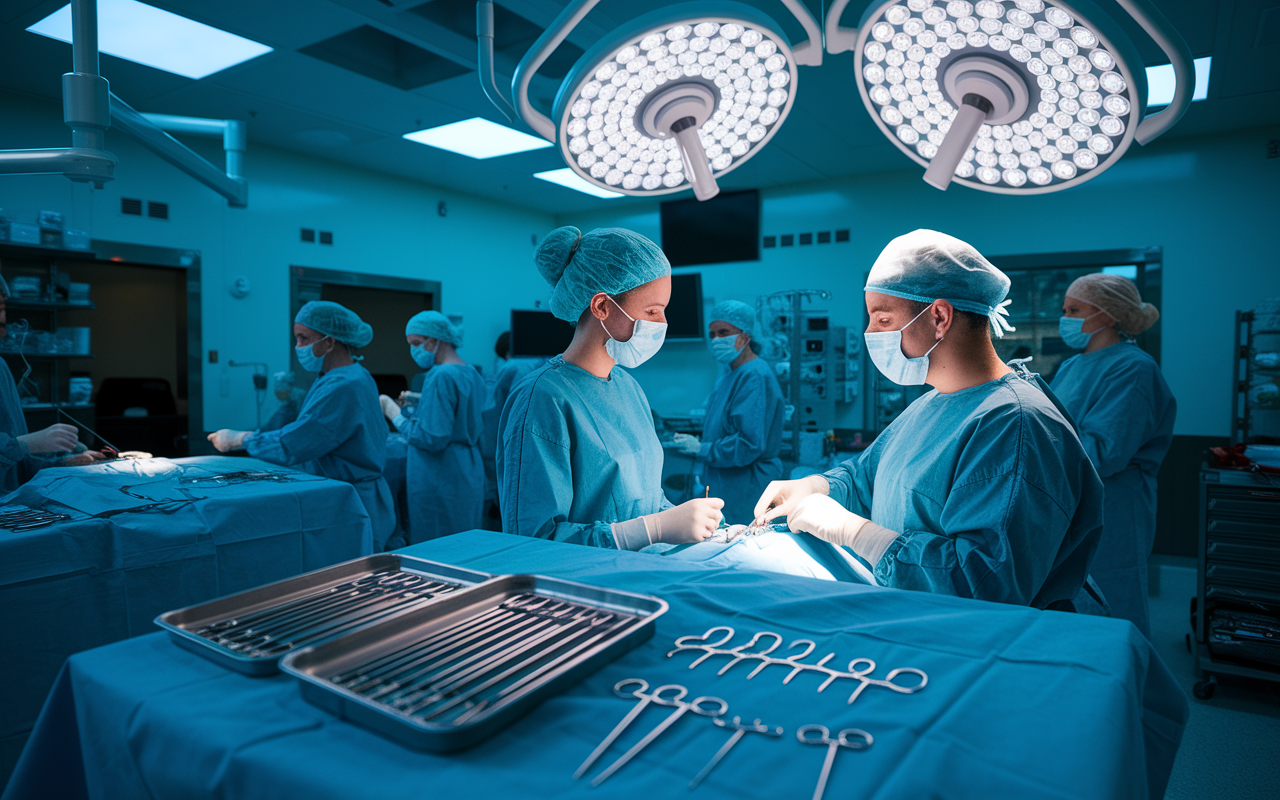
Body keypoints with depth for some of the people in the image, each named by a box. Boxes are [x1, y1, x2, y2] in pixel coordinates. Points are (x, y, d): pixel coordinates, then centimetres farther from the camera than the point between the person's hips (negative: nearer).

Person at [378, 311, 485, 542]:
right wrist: (421, 404, 16)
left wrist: (397, 415, -9)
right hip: (470, 477, 9)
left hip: (439, 482, -9)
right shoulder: (472, 373, 10)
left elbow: (433, 439, -20)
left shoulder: (441, 376, -16)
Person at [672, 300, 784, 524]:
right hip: (722, 485, 10)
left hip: (746, 491, -10)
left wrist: (702, 449, -15)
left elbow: (750, 444, -25)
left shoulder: (756, 377, -18)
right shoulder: (728, 377, 14)